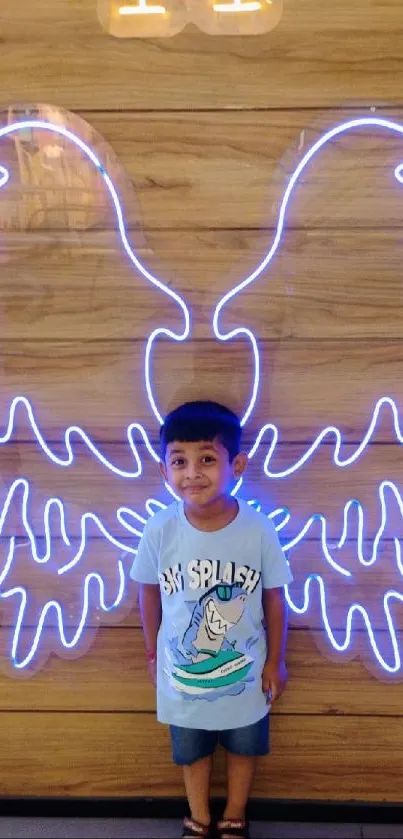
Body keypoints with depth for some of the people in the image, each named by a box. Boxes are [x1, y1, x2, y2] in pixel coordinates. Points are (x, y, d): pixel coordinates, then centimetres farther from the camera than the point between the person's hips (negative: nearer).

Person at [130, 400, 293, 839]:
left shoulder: (258, 530, -24)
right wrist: (152, 652, 5)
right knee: (192, 751, 24)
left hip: (244, 670, 0)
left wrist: (275, 661, -1)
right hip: (183, 672, 1)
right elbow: (150, 592, -5)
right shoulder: (159, 530, -22)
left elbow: (274, 599, -10)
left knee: (243, 748, 24)